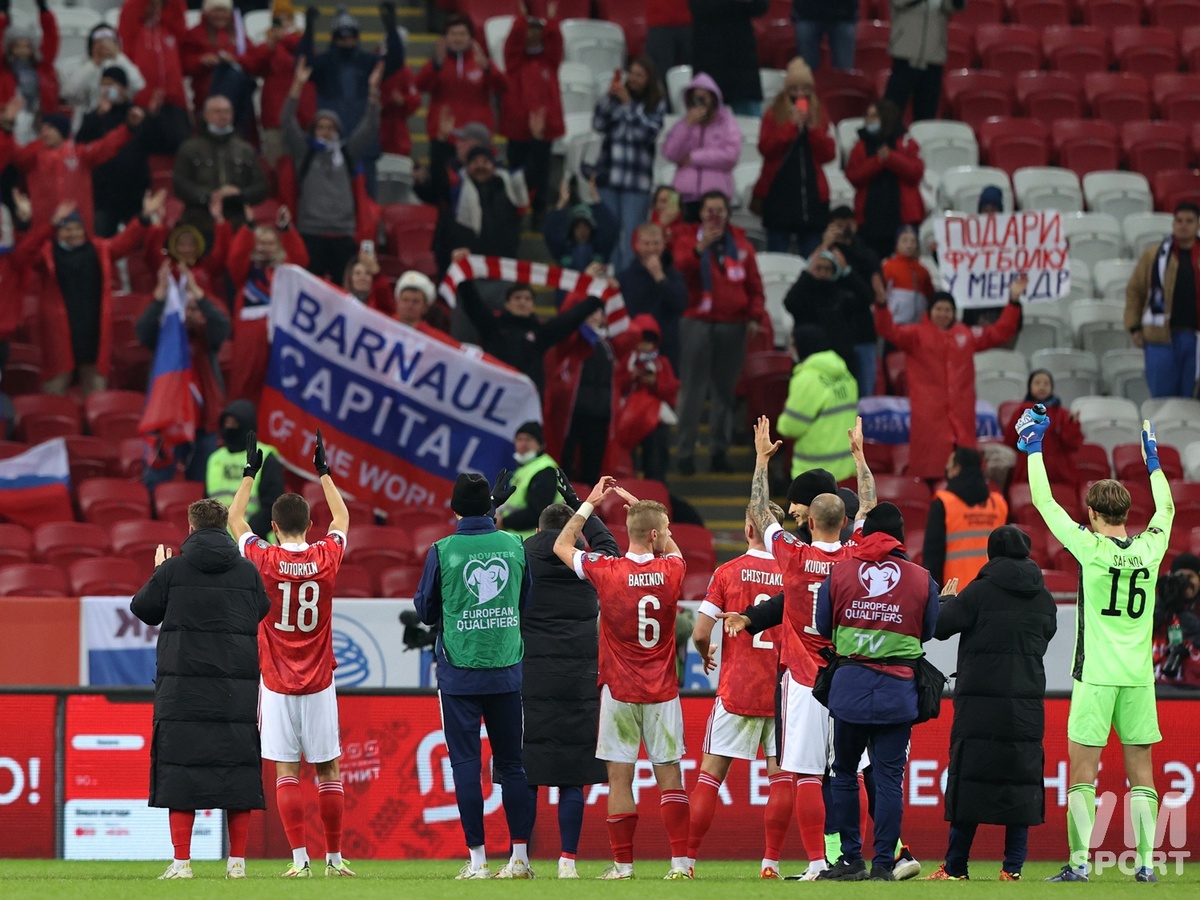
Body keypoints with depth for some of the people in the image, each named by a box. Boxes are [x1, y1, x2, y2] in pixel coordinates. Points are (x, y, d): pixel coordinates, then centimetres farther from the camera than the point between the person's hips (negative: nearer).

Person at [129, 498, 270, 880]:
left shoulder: (173, 570, -2)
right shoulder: (248, 572, 4)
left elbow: (142, 608, 9)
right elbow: (263, 611, 20)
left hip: (183, 684, -2)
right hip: (238, 687, 2)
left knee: (180, 768, 0)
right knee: (237, 767, 6)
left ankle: (182, 860, -6)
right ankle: (237, 861, 4)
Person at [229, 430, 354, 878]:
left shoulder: (263, 559, -7)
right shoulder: (327, 557, -4)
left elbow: (235, 518, 11)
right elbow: (342, 517, 17)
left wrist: (251, 471, 19)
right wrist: (322, 470, 25)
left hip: (278, 684, -1)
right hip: (319, 683, 1)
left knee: (285, 771, 0)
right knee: (328, 769, 7)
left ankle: (300, 858, -6)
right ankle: (334, 856, 9)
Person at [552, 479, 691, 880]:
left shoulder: (606, 571, -10)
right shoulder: (671, 571, -5)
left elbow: (561, 546, 8)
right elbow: (672, 549, 22)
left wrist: (589, 503, 14)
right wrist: (638, 505, 24)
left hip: (620, 691, -1)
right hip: (662, 692, 1)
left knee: (620, 775, 2)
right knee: (669, 774, 4)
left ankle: (622, 863, 2)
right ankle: (680, 859, -2)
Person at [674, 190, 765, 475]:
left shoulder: (740, 243, 10)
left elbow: (754, 284, 11)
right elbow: (680, 269, -17)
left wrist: (754, 316, 1)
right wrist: (700, 248, -31)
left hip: (733, 326, 3)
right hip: (697, 324, -3)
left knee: (725, 390, 7)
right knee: (692, 389, -6)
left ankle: (720, 451, 12)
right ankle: (684, 451, -5)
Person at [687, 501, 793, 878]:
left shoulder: (728, 572, -3)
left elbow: (700, 633, -6)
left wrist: (706, 655, 15)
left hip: (736, 689, -1)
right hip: (782, 688, 1)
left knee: (710, 773, 4)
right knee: (781, 774, 6)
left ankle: (687, 859, 2)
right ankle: (771, 861, 0)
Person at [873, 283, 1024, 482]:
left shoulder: (966, 335, 17)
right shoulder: (916, 335, 5)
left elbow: (999, 332, 21)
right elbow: (888, 331, -9)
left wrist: (1014, 302, 14)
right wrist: (882, 303, -26)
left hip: (961, 412, 4)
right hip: (929, 412, -4)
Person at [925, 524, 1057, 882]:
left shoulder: (980, 591, -7)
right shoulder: (1043, 599, 7)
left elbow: (939, 626, -6)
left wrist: (946, 600, 15)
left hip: (980, 702, -3)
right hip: (1027, 703, 3)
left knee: (969, 778, 0)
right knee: (1022, 779, 6)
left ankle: (955, 868, 1)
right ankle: (1013, 866, 2)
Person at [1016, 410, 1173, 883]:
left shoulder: (1090, 548, -8)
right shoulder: (1149, 549, 2)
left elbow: (1044, 502, 0)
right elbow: (1166, 508, 24)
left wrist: (1033, 445, 10)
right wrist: (1152, 457, 34)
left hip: (1096, 675, -4)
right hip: (1138, 675, 4)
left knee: (1082, 770, -1)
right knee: (1141, 772, 6)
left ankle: (1079, 860, -6)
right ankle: (1146, 861, 3)